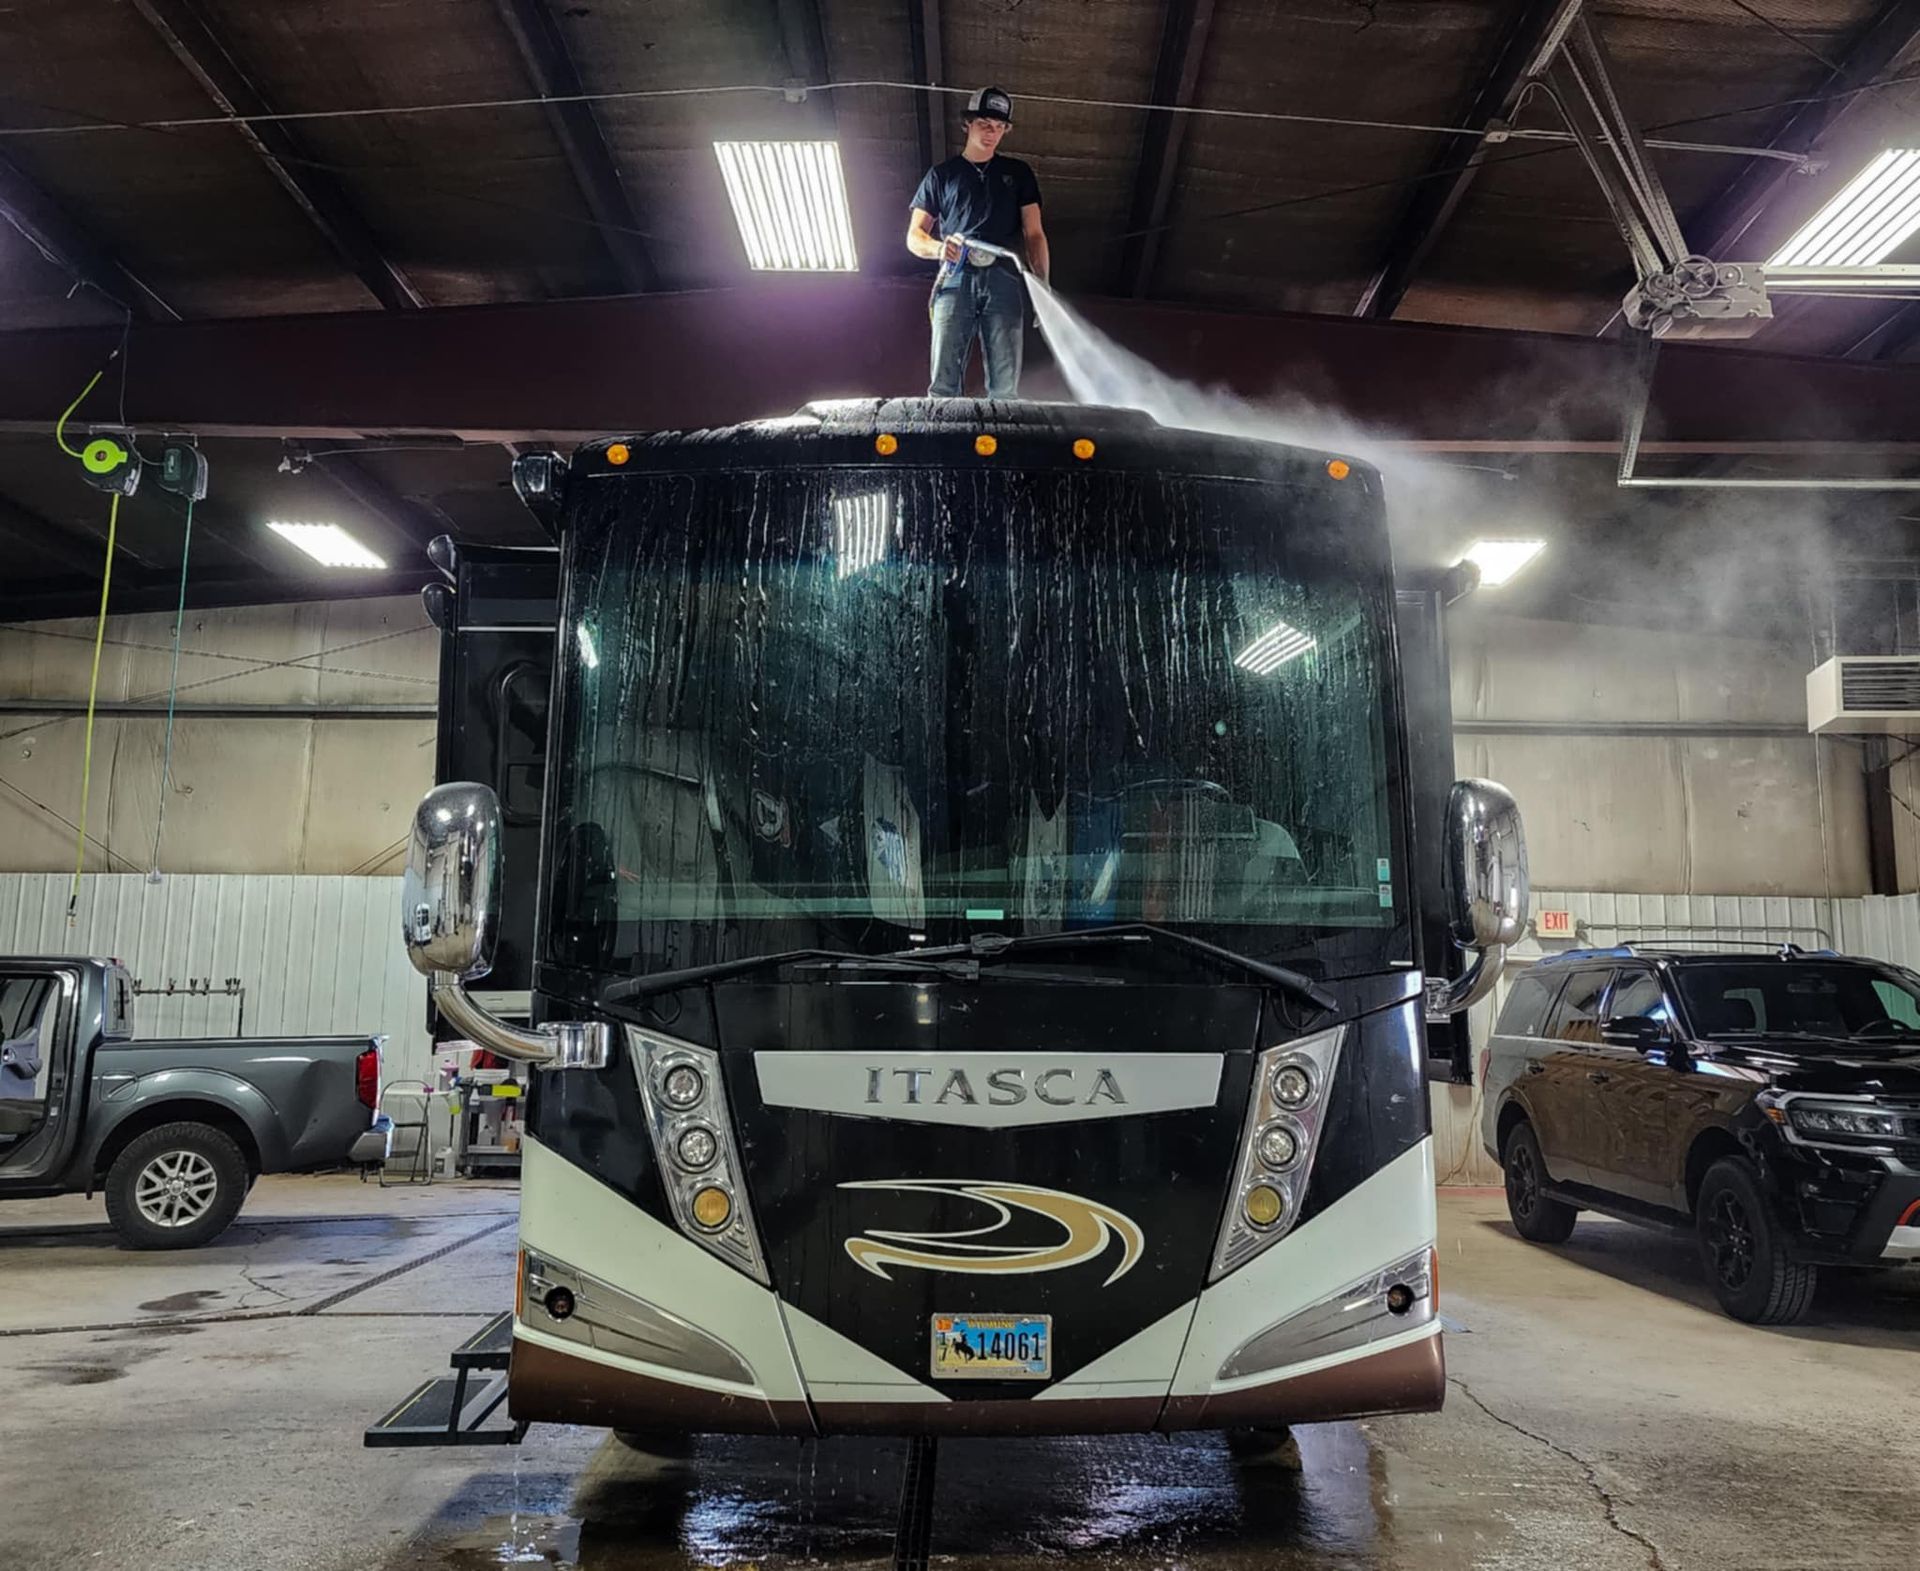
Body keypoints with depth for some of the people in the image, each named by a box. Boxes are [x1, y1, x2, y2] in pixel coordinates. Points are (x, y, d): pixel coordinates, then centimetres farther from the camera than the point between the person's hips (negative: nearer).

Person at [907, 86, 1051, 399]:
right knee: (943, 386, -11)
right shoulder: (942, 174, 20)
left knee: (1005, 390, -8)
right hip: (955, 281, 0)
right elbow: (914, 236, 15)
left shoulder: (1018, 174, 21)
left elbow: (1034, 235, 15)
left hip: (1004, 281, 1)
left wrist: (1043, 286, 0)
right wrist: (939, 248, -9)